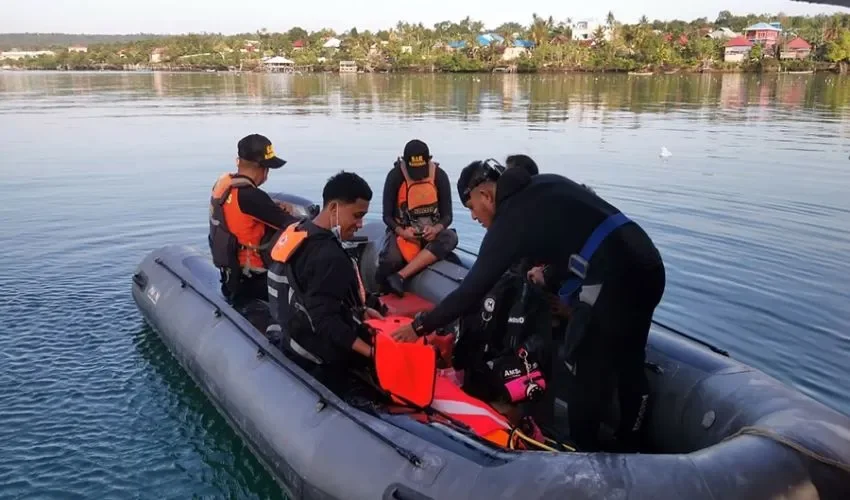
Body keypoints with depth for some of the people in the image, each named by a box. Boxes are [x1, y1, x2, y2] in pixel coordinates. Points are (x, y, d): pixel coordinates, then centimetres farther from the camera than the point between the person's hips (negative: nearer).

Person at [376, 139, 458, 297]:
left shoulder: (440, 176, -7)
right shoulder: (395, 176, -11)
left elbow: (447, 215, -4)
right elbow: (387, 216, -6)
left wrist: (435, 229, -27)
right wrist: (402, 232, -26)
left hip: (431, 232, 2)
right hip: (402, 232, -2)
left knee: (450, 238, -33)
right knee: (389, 261, -36)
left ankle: (399, 276, -35)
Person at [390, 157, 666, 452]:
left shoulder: (509, 221, -6)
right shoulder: (546, 184, 16)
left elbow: (472, 289, -5)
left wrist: (421, 326, 4)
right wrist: (551, 277, 31)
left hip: (613, 280, -9)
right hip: (647, 266, 9)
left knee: (583, 370, 9)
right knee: (629, 363, 22)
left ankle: (583, 448, 24)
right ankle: (629, 445, 39)